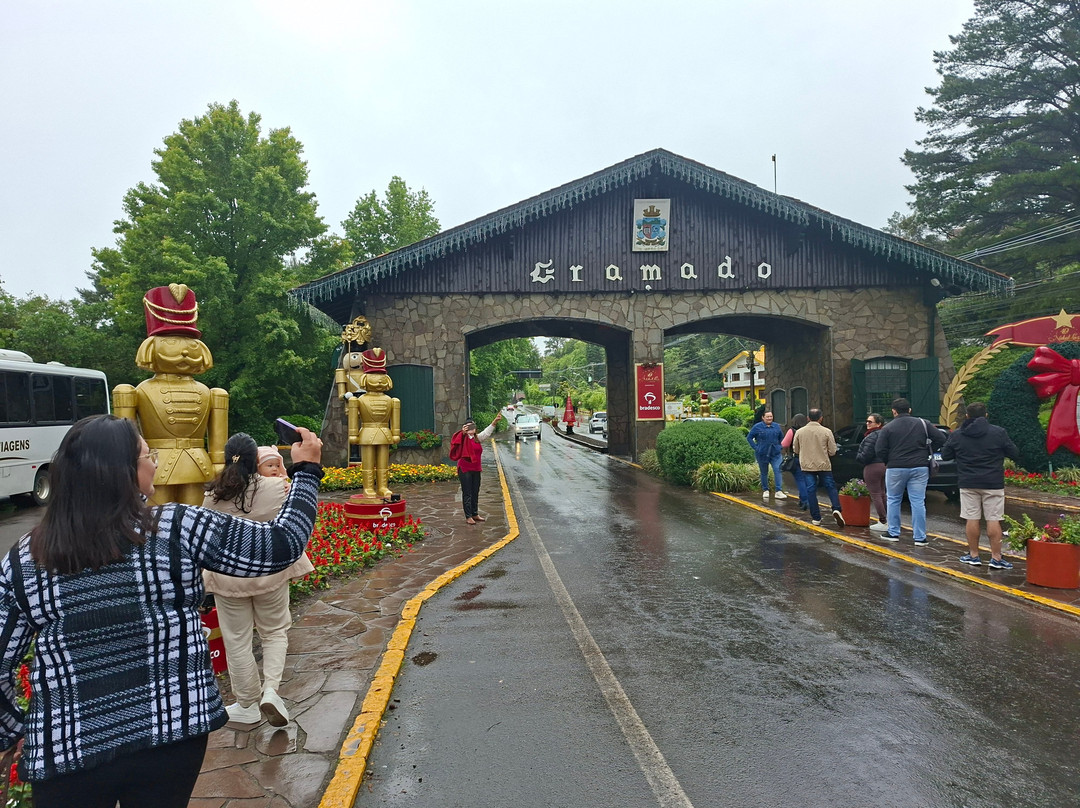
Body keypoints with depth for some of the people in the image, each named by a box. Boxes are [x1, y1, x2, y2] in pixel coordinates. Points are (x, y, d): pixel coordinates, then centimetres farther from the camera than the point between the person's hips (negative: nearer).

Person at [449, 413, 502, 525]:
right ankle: (468, 516, 5)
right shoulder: (464, 438, -6)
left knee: (475, 493, 14)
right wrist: (463, 432, -42)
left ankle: (475, 514, 26)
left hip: (476, 469, 6)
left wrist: (495, 421, 3)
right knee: (467, 494, -1)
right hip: (465, 469, -6)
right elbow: (459, 437, -24)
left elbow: (487, 432, 10)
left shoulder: (477, 438, 9)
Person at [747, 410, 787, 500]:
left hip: (776, 453, 2)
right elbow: (749, 437, -1)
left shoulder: (777, 426, 7)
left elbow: (781, 437, 21)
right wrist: (755, 448, -9)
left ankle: (779, 491, -14)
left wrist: (780, 447, 7)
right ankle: (765, 491, 23)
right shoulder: (757, 427, -4)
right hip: (762, 454, -2)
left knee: (778, 470, -13)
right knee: (764, 473, 9)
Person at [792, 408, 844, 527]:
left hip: (807, 466, 1)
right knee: (831, 487, 11)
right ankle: (836, 509, -9)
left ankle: (816, 518, 7)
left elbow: (795, 450, 9)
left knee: (811, 491, 5)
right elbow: (832, 451, -3)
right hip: (824, 465, -1)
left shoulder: (800, 432, -2)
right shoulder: (827, 432, -7)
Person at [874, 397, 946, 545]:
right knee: (918, 502, 3)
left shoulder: (888, 428, -3)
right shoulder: (922, 424, 5)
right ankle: (920, 537, 4)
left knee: (893, 500, 13)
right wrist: (927, 451, 12)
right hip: (919, 468, 2)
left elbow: (879, 451, -7)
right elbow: (941, 439, 3)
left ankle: (893, 532, 17)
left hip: (896, 469, -2)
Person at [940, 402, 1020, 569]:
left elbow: (945, 455, 7)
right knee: (993, 519, 2)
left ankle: (973, 555, 13)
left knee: (971, 519, 6)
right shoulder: (998, 433, -4)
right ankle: (996, 558, 5)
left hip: (968, 483, 1)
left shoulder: (956, 435, 0)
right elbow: (1015, 454, 1)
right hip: (993, 484, -1)